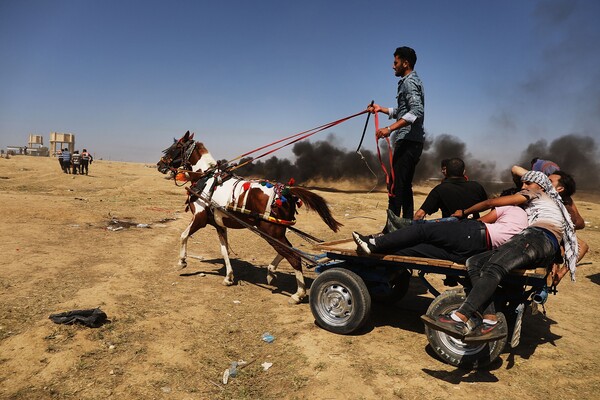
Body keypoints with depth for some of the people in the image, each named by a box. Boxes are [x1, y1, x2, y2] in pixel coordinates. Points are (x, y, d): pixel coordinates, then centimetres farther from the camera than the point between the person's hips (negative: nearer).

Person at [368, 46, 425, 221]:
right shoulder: (411, 81, 23)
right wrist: (382, 109, 31)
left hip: (408, 141, -11)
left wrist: (390, 128, -32)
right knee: (405, 186, 11)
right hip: (413, 141, 11)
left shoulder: (409, 82, -8)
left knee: (395, 186, -13)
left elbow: (416, 111, -24)